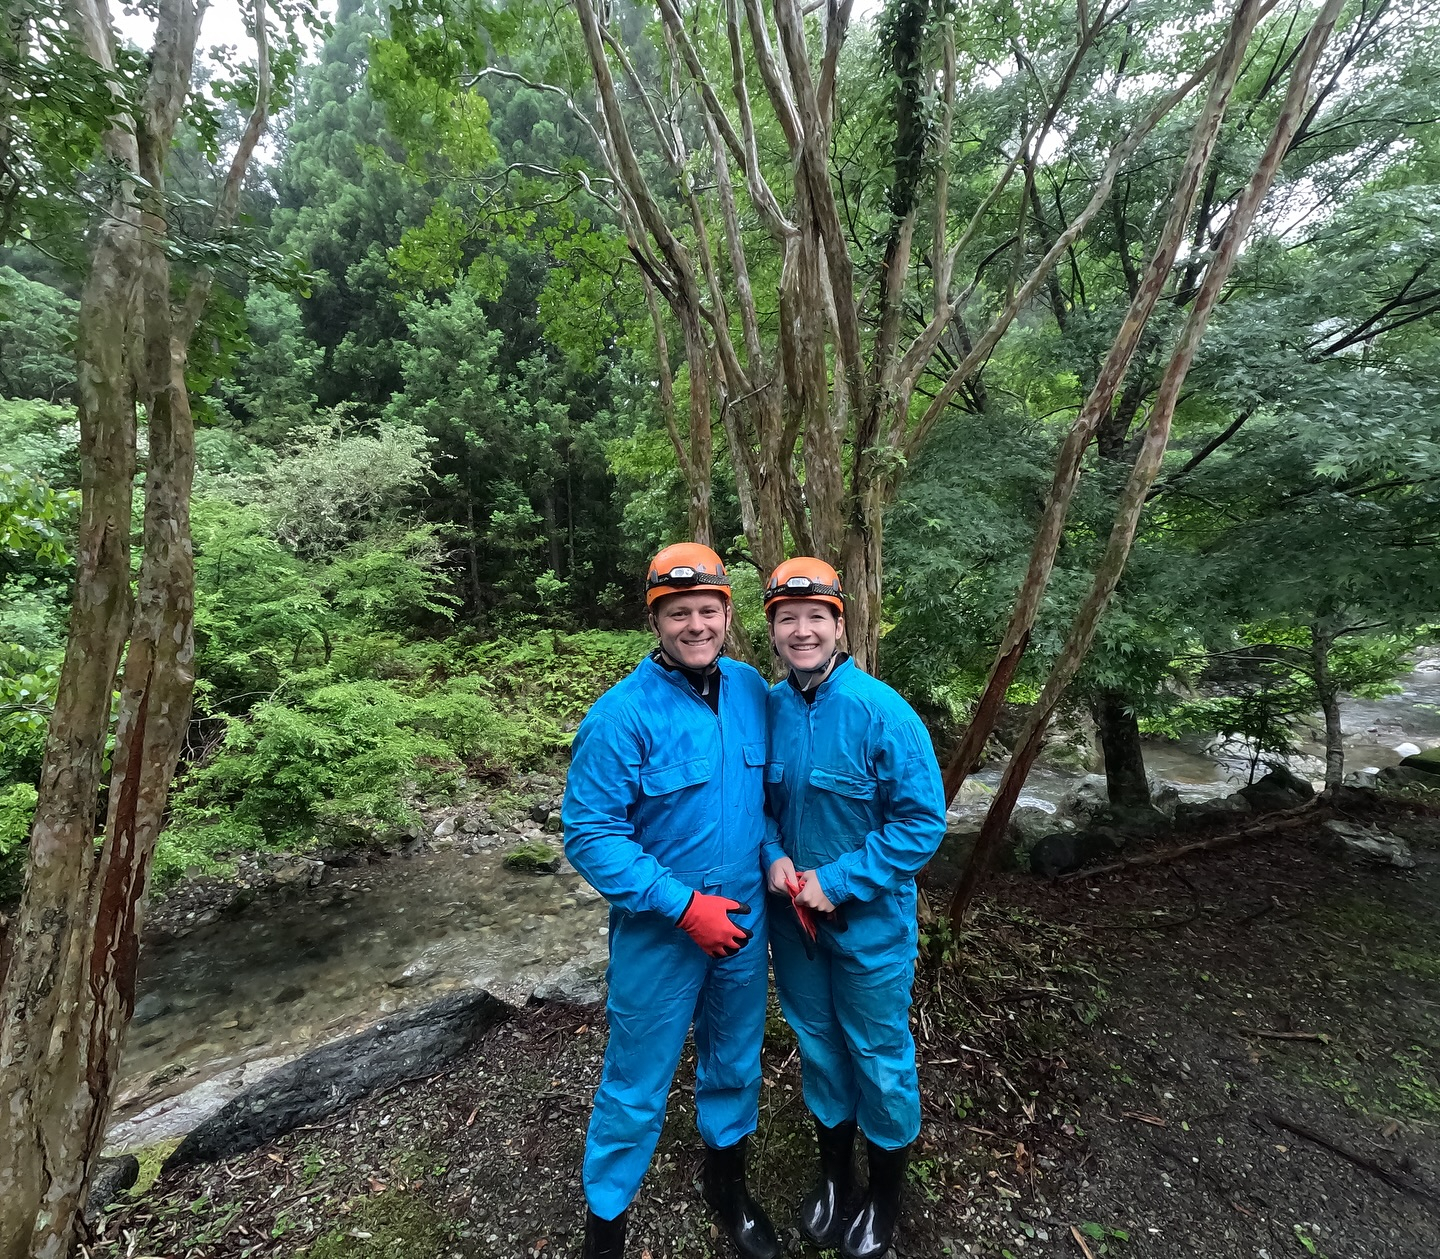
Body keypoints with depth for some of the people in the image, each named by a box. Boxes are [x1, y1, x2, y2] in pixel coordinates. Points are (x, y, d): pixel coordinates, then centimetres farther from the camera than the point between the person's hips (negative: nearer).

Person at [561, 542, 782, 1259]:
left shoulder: (753, 691, -6)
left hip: (744, 921, 5)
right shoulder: (621, 715, -22)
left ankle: (727, 1181, 53)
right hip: (659, 932, -4)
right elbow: (588, 834, -20)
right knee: (637, 1088, 14)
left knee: (735, 1061, 25)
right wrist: (684, 905, -22)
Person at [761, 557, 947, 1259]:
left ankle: (885, 1194, 45)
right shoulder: (766, 708, -7)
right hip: (792, 914, 4)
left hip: (870, 920, -4)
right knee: (818, 1045, 23)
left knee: (879, 1056, 17)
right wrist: (773, 857, -12)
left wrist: (837, 882, -21)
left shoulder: (880, 711, -22)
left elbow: (923, 820, -19)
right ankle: (834, 1172, 50)